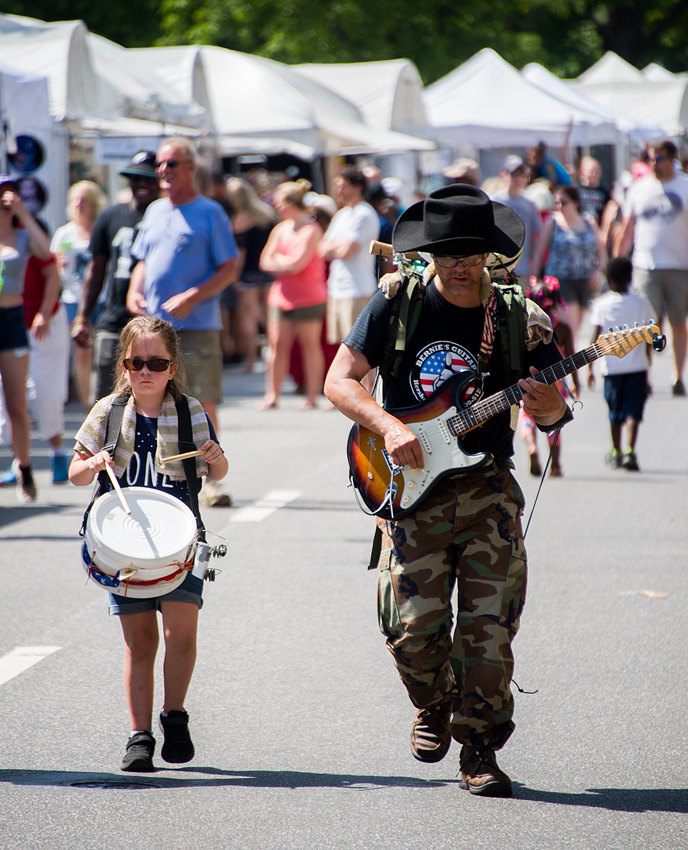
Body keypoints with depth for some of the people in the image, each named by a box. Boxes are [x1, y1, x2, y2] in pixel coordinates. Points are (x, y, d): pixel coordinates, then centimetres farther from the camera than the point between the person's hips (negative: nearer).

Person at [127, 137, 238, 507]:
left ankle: (209, 478, 1)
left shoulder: (209, 213, -2)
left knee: (203, 402, -6)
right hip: (153, 323, 5)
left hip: (197, 325, -5)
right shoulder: (154, 211, 15)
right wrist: (134, 292, 4)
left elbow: (228, 269, -6)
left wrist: (192, 297, -17)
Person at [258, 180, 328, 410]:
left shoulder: (310, 230, -10)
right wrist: (286, 264, -8)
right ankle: (272, 395, 5)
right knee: (277, 345, 1)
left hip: (308, 297, -6)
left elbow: (297, 264, -17)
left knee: (310, 344, 1)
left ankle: (312, 396, 5)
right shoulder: (280, 229, 12)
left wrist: (277, 260, -1)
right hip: (281, 295, 6)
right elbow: (265, 261, 8)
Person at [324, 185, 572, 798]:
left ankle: (480, 749, 11)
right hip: (412, 489, -1)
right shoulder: (399, 303, -1)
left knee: (490, 626, -4)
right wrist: (389, 427, -17)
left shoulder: (518, 320, 1)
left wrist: (547, 407, -18)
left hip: (489, 488, 1)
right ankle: (435, 707, 22)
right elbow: (339, 380, -2)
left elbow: (554, 413, 7)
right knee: (414, 626, -9)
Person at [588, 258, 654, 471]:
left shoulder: (601, 304, -3)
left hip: (612, 366, 1)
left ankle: (616, 453, 26)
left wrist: (590, 367, -2)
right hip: (637, 365, -1)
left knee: (615, 413, 14)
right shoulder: (642, 304, 0)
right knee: (633, 411, -4)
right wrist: (648, 361, 18)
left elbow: (595, 338, -6)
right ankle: (630, 450, -22)